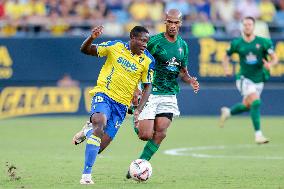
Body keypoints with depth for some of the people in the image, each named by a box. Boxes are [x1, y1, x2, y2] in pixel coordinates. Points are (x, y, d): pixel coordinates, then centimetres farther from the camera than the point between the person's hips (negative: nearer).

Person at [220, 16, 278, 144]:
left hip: (259, 80, 3)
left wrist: (270, 64, -28)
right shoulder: (237, 43, -4)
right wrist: (226, 68, -7)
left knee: (246, 106, 16)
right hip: (244, 78, -3)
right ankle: (258, 134, -18)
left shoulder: (263, 42, -6)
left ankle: (227, 112, 46)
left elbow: (275, 58, -5)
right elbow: (227, 56, 11)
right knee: (256, 102, -22)